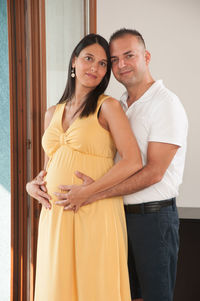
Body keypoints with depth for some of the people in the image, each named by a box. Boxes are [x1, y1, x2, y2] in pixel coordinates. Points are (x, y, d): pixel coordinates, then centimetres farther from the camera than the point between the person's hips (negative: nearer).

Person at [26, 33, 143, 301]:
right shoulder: (53, 113, 15)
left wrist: (84, 193, -15)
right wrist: (33, 185, 2)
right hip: (54, 216, 5)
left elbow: (133, 161, -13)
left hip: (96, 215, -5)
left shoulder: (108, 106, -2)